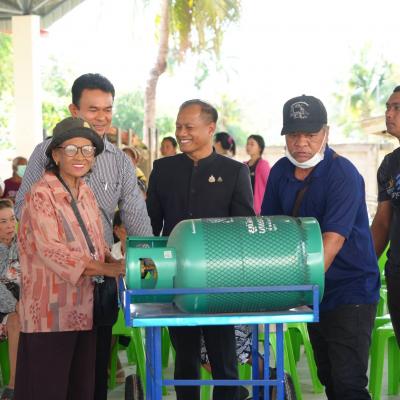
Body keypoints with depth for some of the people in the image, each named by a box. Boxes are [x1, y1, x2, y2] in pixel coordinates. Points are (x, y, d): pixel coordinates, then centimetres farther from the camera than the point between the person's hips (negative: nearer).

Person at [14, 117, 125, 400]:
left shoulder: (86, 193, 13)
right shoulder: (41, 194, -12)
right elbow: (50, 250, -21)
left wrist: (114, 262, -4)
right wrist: (105, 269, -25)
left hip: (83, 308, 8)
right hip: (51, 312, -8)